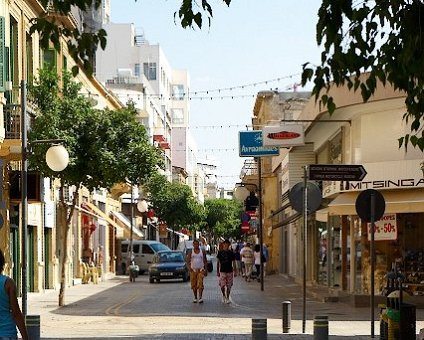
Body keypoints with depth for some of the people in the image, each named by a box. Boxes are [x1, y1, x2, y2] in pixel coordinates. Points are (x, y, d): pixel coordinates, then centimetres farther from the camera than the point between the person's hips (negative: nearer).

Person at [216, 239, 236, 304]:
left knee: (229, 286, 3)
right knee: (222, 285, -10)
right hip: (222, 271, -1)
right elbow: (218, 262, 8)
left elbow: (234, 262, 7)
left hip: (230, 271, 1)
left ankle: (227, 298, 16)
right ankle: (223, 296, 15)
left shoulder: (231, 253, 3)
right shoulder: (220, 253, 3)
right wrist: (217, 271, 5)